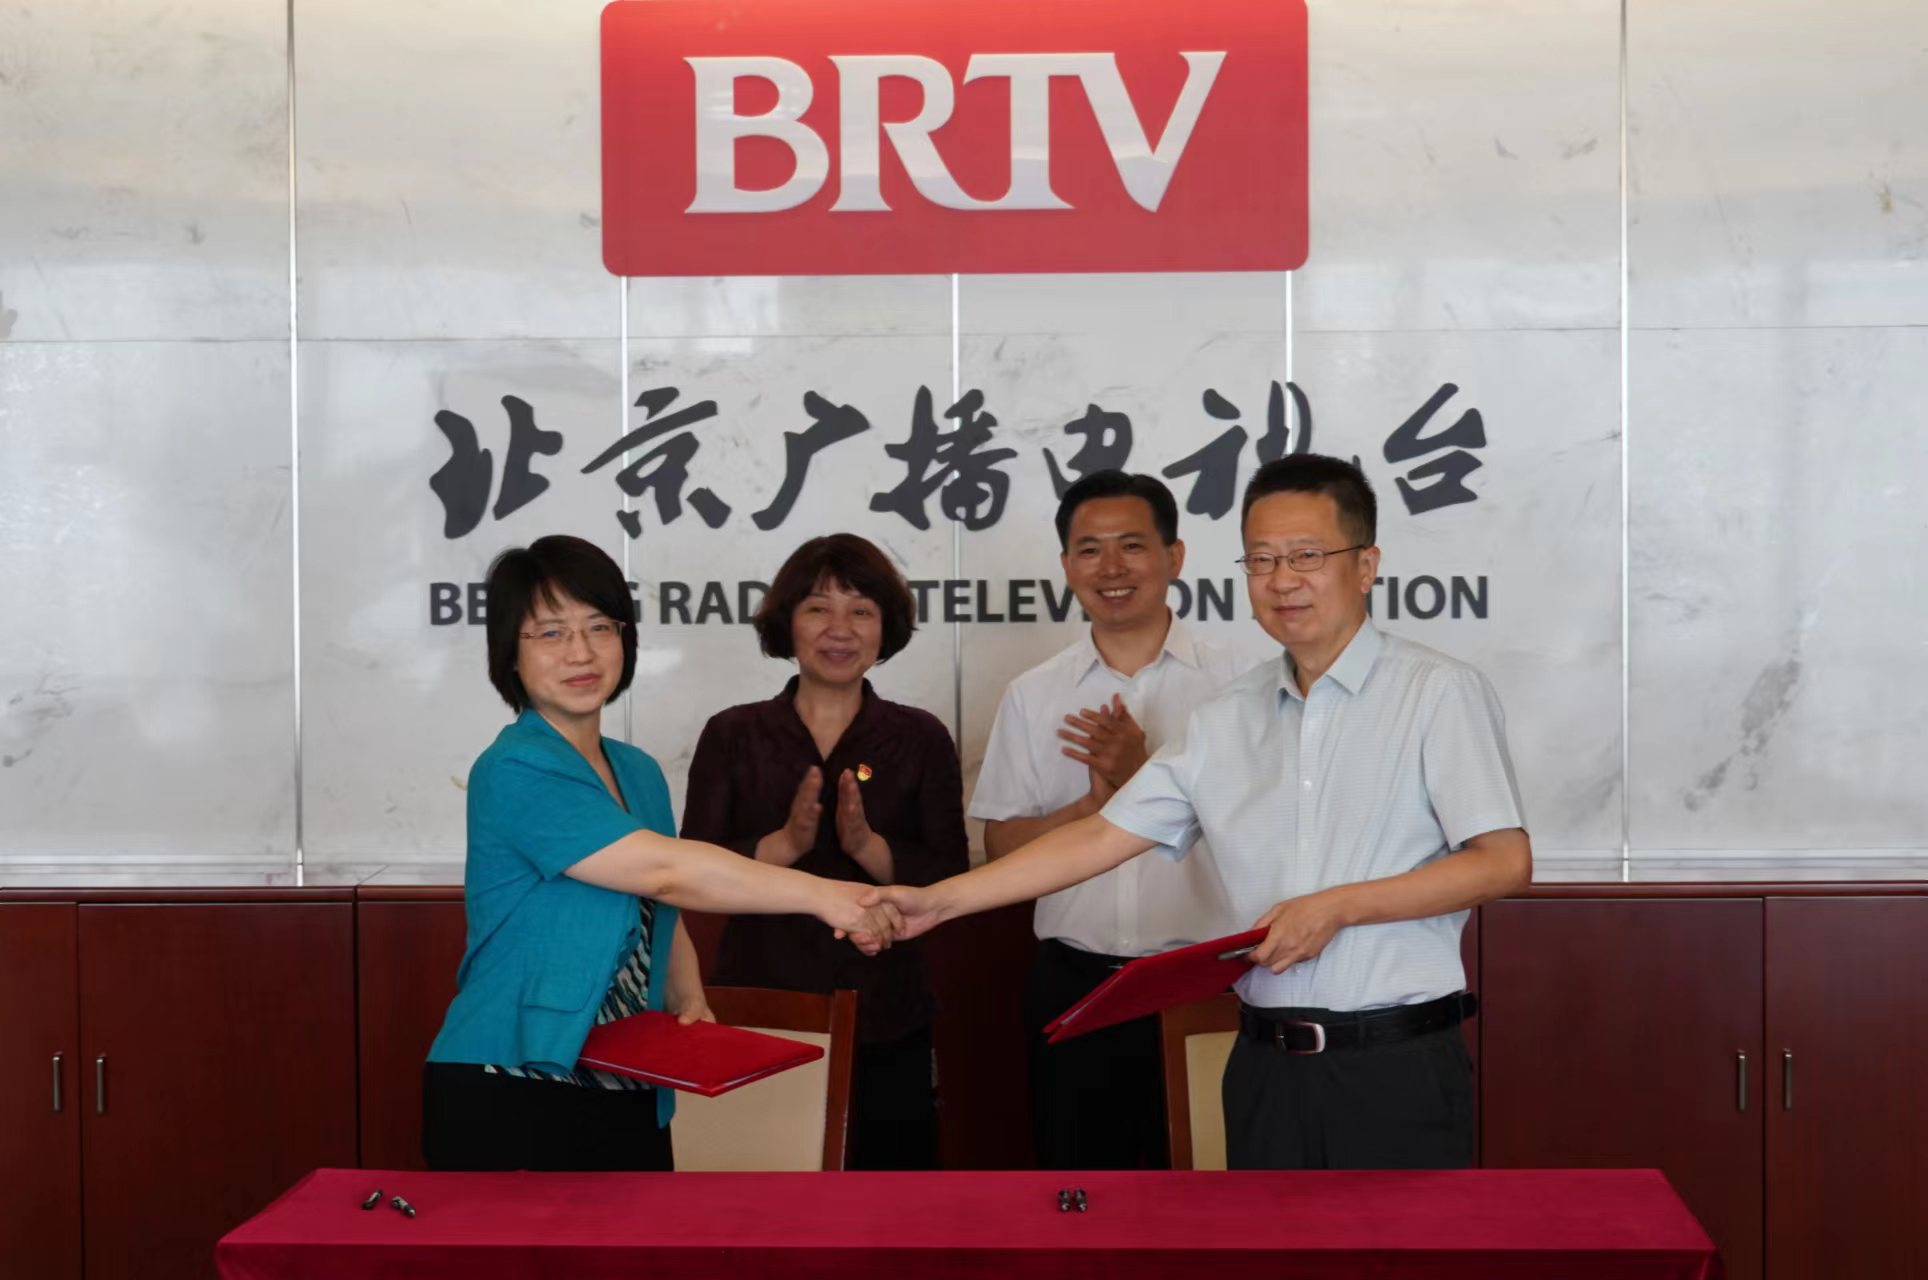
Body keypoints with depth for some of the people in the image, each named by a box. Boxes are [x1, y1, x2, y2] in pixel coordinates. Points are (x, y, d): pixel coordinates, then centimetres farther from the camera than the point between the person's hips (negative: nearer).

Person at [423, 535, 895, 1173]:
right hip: (510, 1102, -7)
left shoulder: (638, 773, 12)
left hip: (628, 1100, 7)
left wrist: (688, 1000, 3)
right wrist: (819, 894, -21)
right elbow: (664, 870, -22)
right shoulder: (513, 772, -14)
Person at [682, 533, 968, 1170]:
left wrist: (868, 845, -18)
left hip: (885, 1025, 1)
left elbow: (953, 884, -3)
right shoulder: (732, 735, 3)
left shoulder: (920, 738, 3)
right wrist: (784, 843, -19)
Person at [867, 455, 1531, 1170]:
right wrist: (939, 901, 2)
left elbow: (1504, 862, -10)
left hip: (1397, 1065, -4)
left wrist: (1337, 907, -16)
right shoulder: (1228, 720, 10)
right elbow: (1102, 836, 9)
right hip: (1268, 1064, 5)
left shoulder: (1439, 693, -4)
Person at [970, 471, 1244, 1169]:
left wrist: (1144, 776, -19)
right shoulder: (1032, 695, 7)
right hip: (1075, 980, 3)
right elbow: (1002, 845, 5)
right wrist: (1093, 805, -11)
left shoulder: (1230, 679, -1)